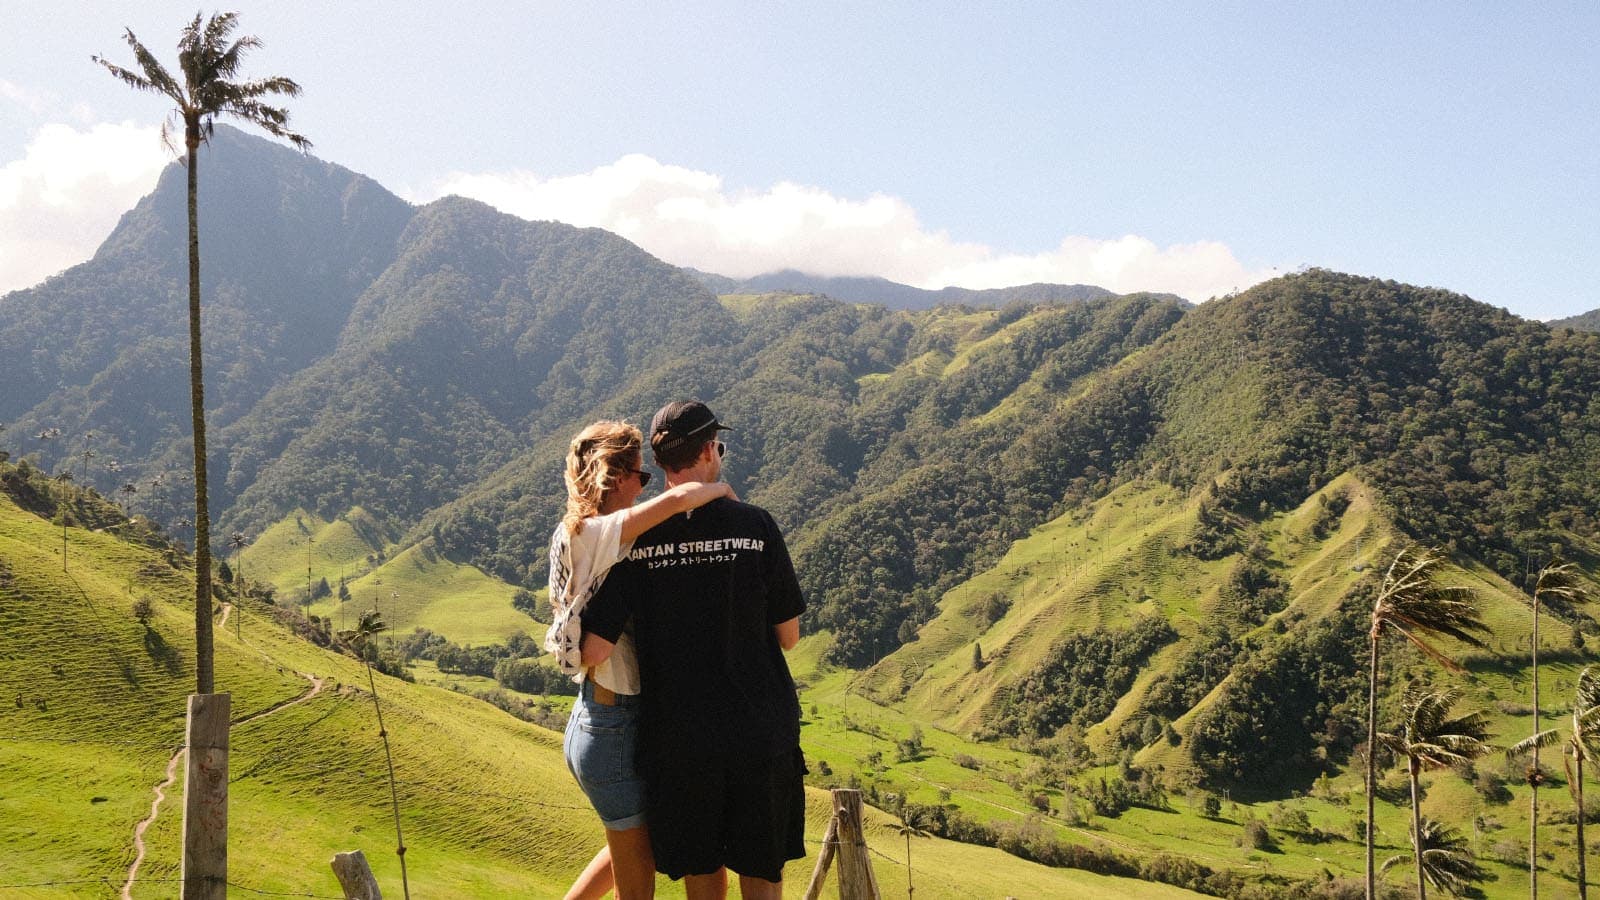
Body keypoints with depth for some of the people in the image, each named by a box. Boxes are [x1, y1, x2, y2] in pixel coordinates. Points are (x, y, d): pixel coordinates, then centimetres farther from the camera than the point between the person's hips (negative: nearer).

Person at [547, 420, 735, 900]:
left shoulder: (580, 535, 8)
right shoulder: (592, 534, -21)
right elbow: (679, 497, -33)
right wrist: (720, 489, -12)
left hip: (600, 719, 9)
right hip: (612, 726, -9)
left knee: (631, 846, 29)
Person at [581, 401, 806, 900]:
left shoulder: (634, 537, -8)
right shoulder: (756, 525, -10)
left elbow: (596, 651, -11)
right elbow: (788, 635, -2)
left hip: (679, 737, 1)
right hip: (761, 731, -1)